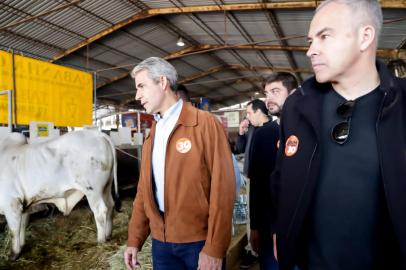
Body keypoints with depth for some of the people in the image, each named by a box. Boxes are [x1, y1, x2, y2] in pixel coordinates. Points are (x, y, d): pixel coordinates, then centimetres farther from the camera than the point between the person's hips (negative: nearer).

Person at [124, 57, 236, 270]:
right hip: (160, 242, 6)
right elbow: (144, 189, 12)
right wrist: (134, 240, 10)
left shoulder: (205, 124, -11)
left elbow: (222, 187, -14)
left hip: (199, 242, -5)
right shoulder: (152, 135, 10)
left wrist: (214, 249, -15)